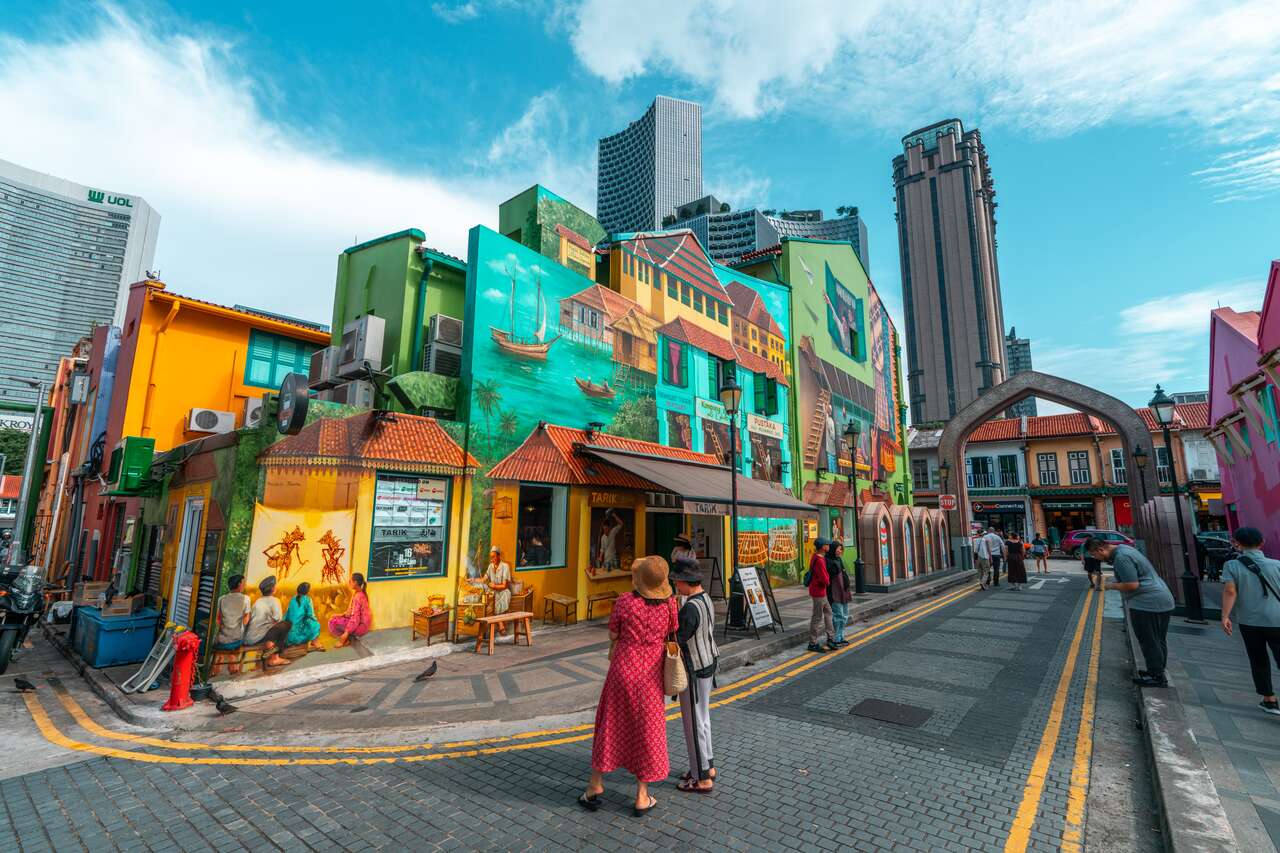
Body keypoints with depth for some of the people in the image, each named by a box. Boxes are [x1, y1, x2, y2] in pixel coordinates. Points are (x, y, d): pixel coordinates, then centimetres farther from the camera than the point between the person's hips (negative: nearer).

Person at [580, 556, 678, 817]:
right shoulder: (669, 604, -12)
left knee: (611, 724, 18)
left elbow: (613, 635, -6)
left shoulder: (625, 601, -18)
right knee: (647, 729, 15)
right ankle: (642, 798, 25)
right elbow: (671, 636, 1)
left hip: (623, 669, -1)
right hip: (651, 674, 1)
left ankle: (595, 785, 30)